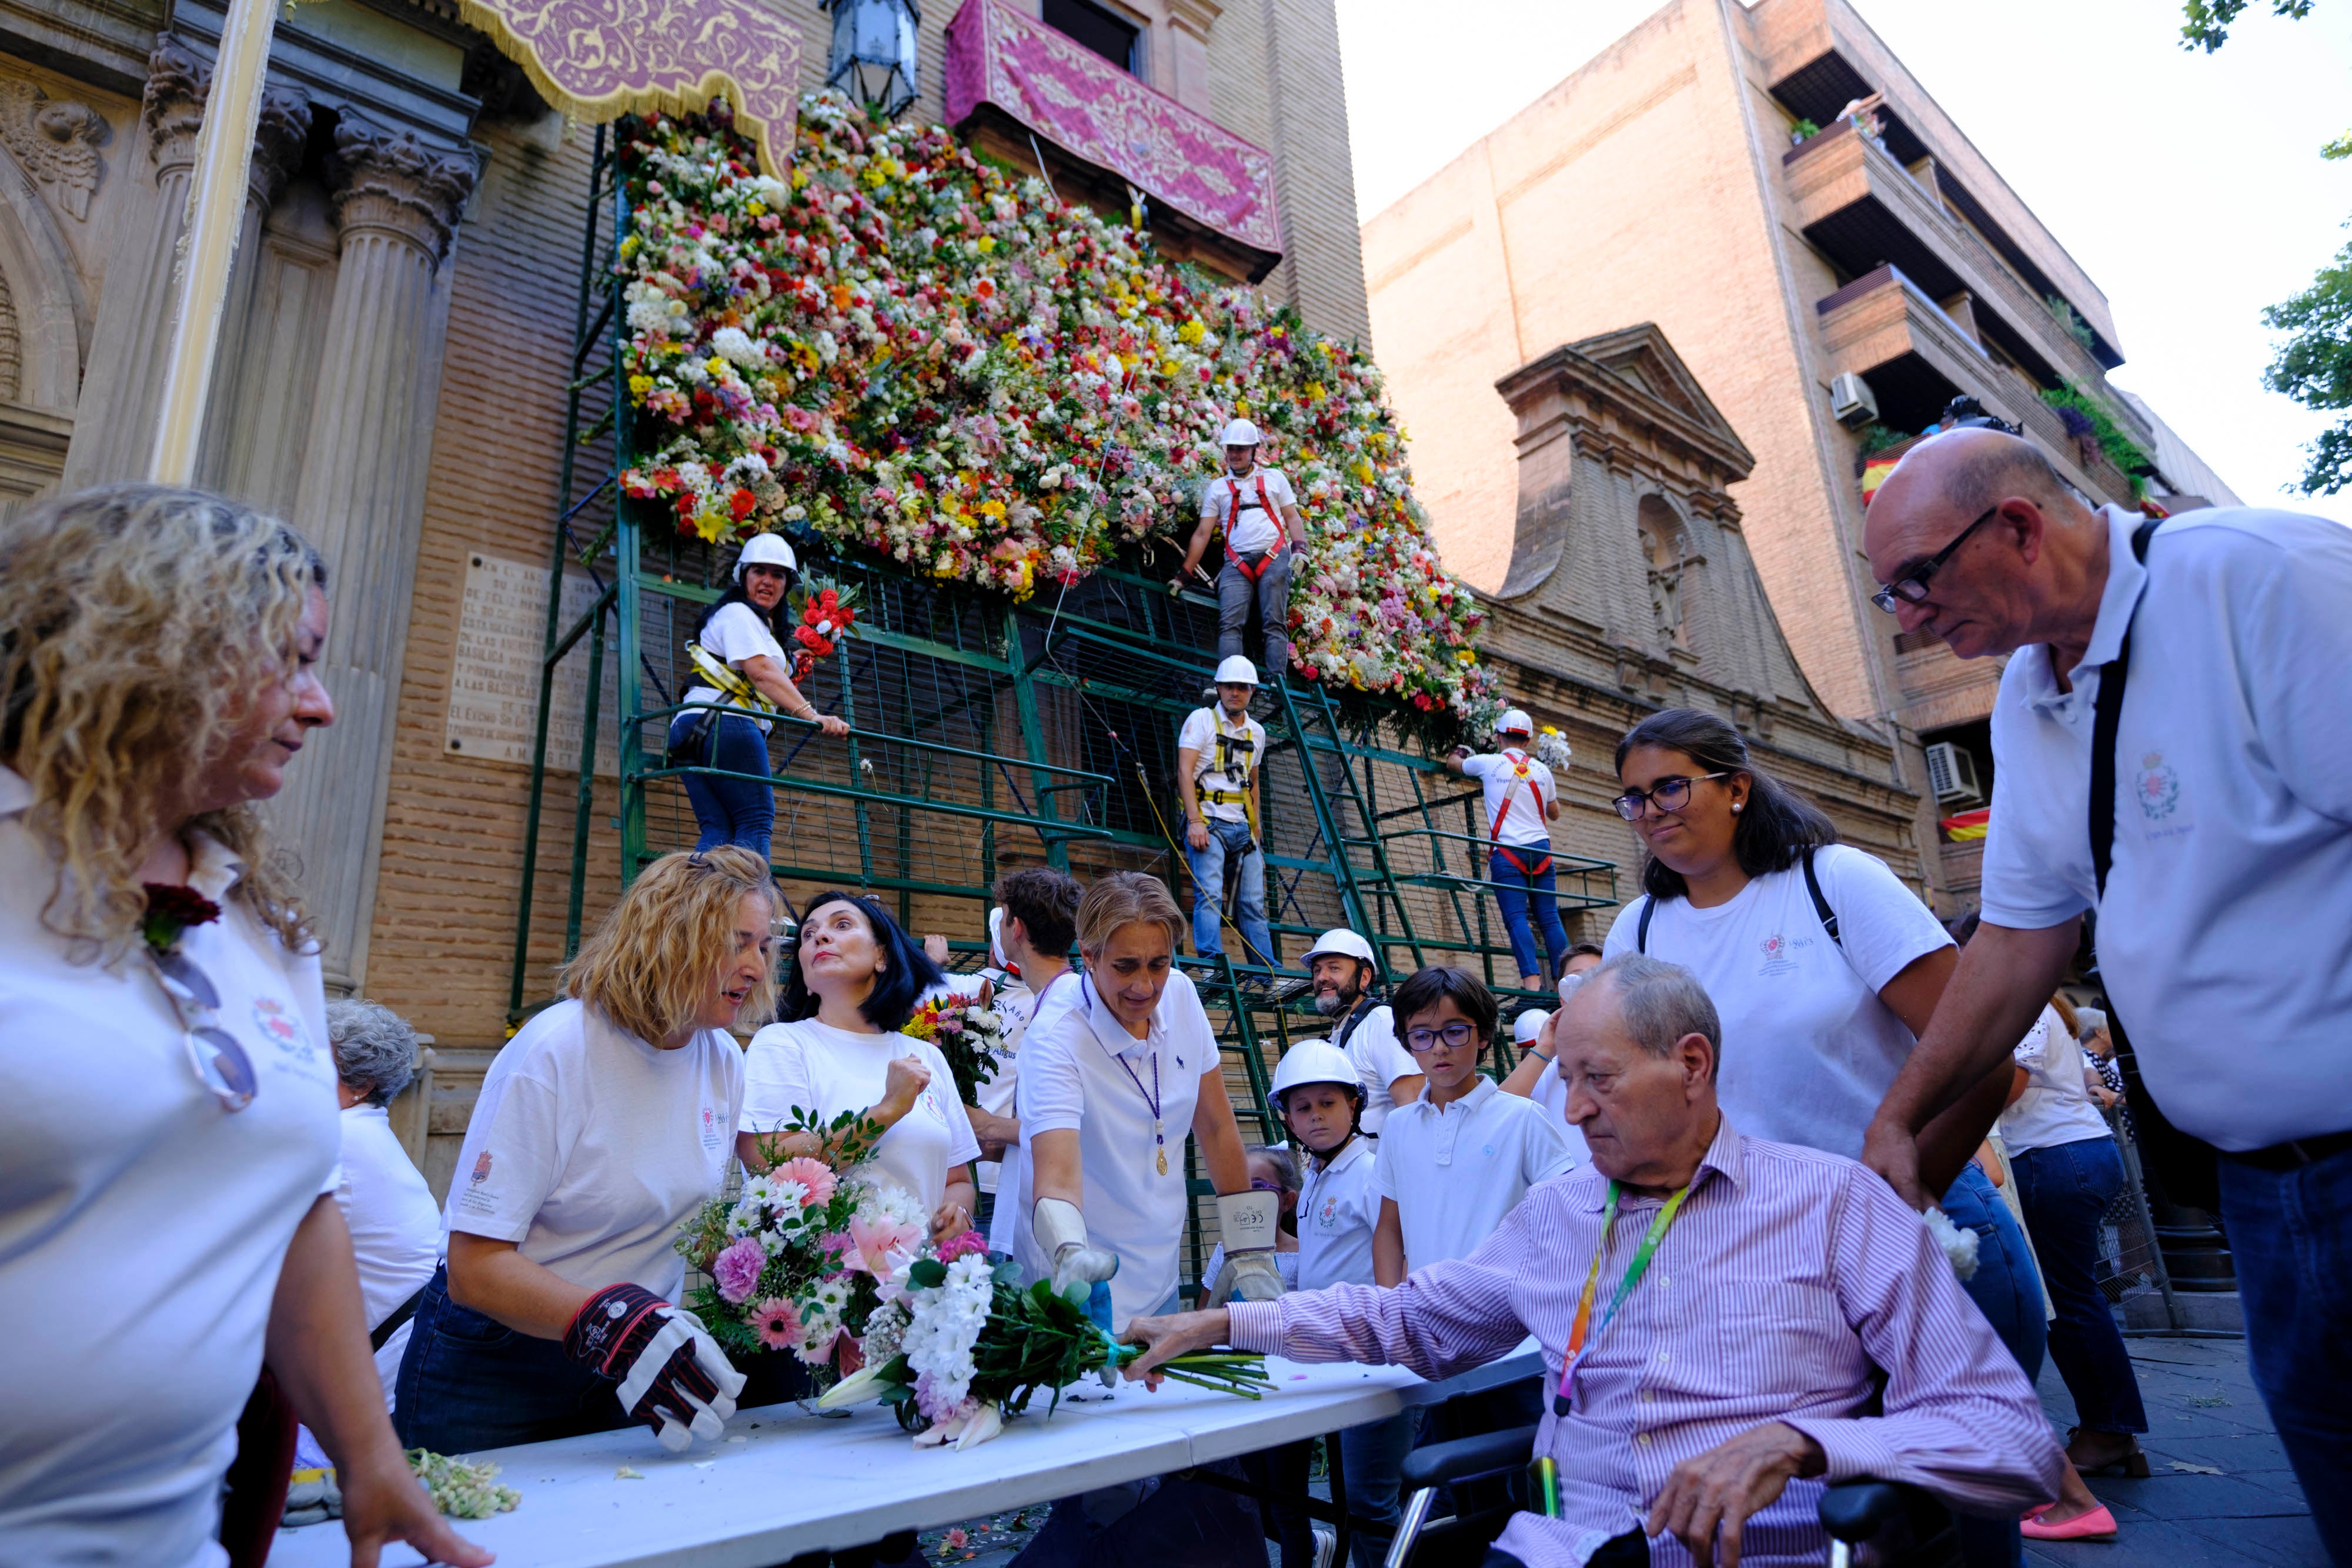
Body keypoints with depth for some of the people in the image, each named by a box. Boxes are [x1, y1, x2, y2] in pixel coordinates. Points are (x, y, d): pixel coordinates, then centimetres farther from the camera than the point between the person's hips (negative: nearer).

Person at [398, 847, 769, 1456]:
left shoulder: (725, 1061, -2)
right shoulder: (557, 1051, -21)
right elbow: (474, 1267, -24)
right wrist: (609, 1321, -39)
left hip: (641, 1366, 5)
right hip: (496, 1364, -5)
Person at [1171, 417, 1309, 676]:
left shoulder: (1274, 478, 20)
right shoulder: (1217, 487, 20)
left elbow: (1292, 517, 16)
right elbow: (1203, 533, 17)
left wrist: (1300, 549, -3)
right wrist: (1185, 574, 11)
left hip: (1274, 558, -1)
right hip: (1236, 564, 1)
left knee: (1274, 623, -10)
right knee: (1230, 624, -16)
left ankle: (1277, 683, -16)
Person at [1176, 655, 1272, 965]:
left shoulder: (1257, 732, 18)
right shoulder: (1202, 719, 1)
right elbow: (1184, 771, -8)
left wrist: (1256, 830, 19)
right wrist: (1195, 821, -18)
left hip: (1242, 827, 5)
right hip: (1208, 821, -5)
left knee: (1254, 902, 3)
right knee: (1209, 894, -16)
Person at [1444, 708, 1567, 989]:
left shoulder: (1489, 763, 3)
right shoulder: (1542, 770, 12)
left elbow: (1452, 764, 23)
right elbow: (1554, 814, 25)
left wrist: (1457, 753, 46)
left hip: (1507, 851, -4)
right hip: (1541, 849, 4)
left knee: (1516, 917, -9)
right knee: (1550, 918, 4)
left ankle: (1531, 979, -20)